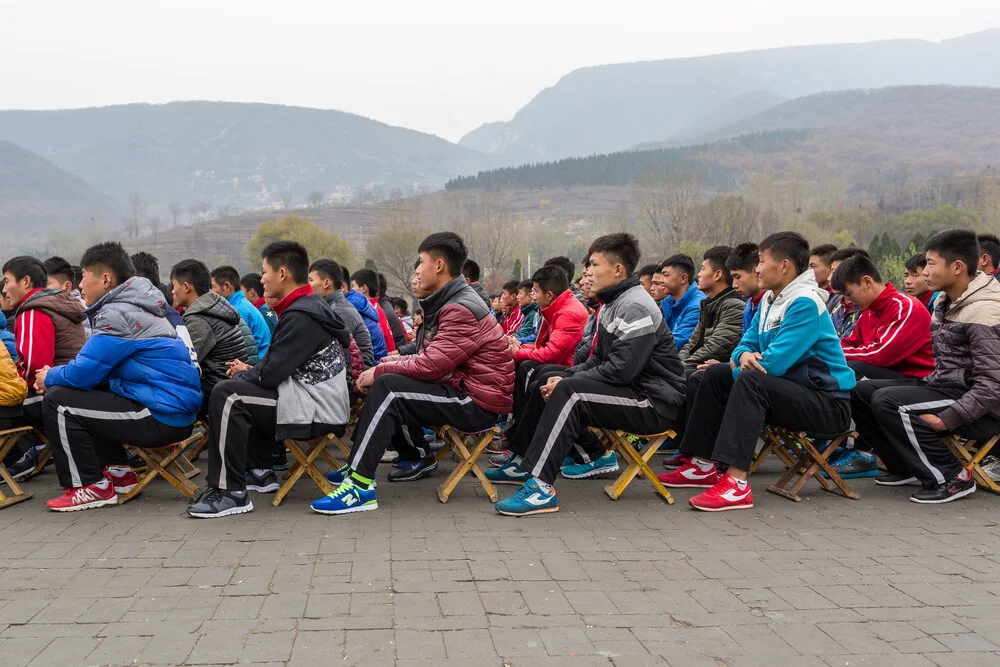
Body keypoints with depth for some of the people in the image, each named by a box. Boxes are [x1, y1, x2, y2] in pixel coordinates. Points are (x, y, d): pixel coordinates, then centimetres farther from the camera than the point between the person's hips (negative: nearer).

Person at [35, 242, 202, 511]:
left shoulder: (118, 315, -15)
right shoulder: (132, 307, 17)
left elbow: (85, 372, -18)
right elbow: (97, 368, 23)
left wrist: (49, 377, 4)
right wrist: (56, 376, 9)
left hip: (162, 417, -10)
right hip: (176, 411, 10)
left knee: (57, 401, -6)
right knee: (78, 393, 26)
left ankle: (92, 487, 0)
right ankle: (118, 472, 24)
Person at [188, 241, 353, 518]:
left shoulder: (301, 316, -17)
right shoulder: (310, 306, 14)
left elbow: (271, 374, -20)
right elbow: (278, 368, 19)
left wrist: (242, 374, 0)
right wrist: (248, 372, 5)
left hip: (318, 410, -11)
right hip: (317, 401, 11)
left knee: (227, 395, -17)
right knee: (245, 391, 27)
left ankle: (231, 492, -15)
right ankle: (260, 472, 25)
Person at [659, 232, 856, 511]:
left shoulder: (805, 303, -19)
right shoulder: (770, 299, 10)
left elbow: (774, 362, -26)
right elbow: (748, 341, 13)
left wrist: (737, 366, -7)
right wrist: (743, 355, -13)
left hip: (828, 402, -10)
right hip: (793, 387, 10)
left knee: (750, 381, -33)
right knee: (715, 375, 8)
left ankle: (736, 483, -39)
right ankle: (705, 465, 6)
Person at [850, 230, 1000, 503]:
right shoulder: (946, 302, 8)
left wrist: (947, 419, -27)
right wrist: (926, 386, 3)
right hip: (944, 387, 9)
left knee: (887, 401, -26)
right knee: (862, 391, 3)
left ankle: (952, 477, -13)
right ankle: (907, 467, 13)